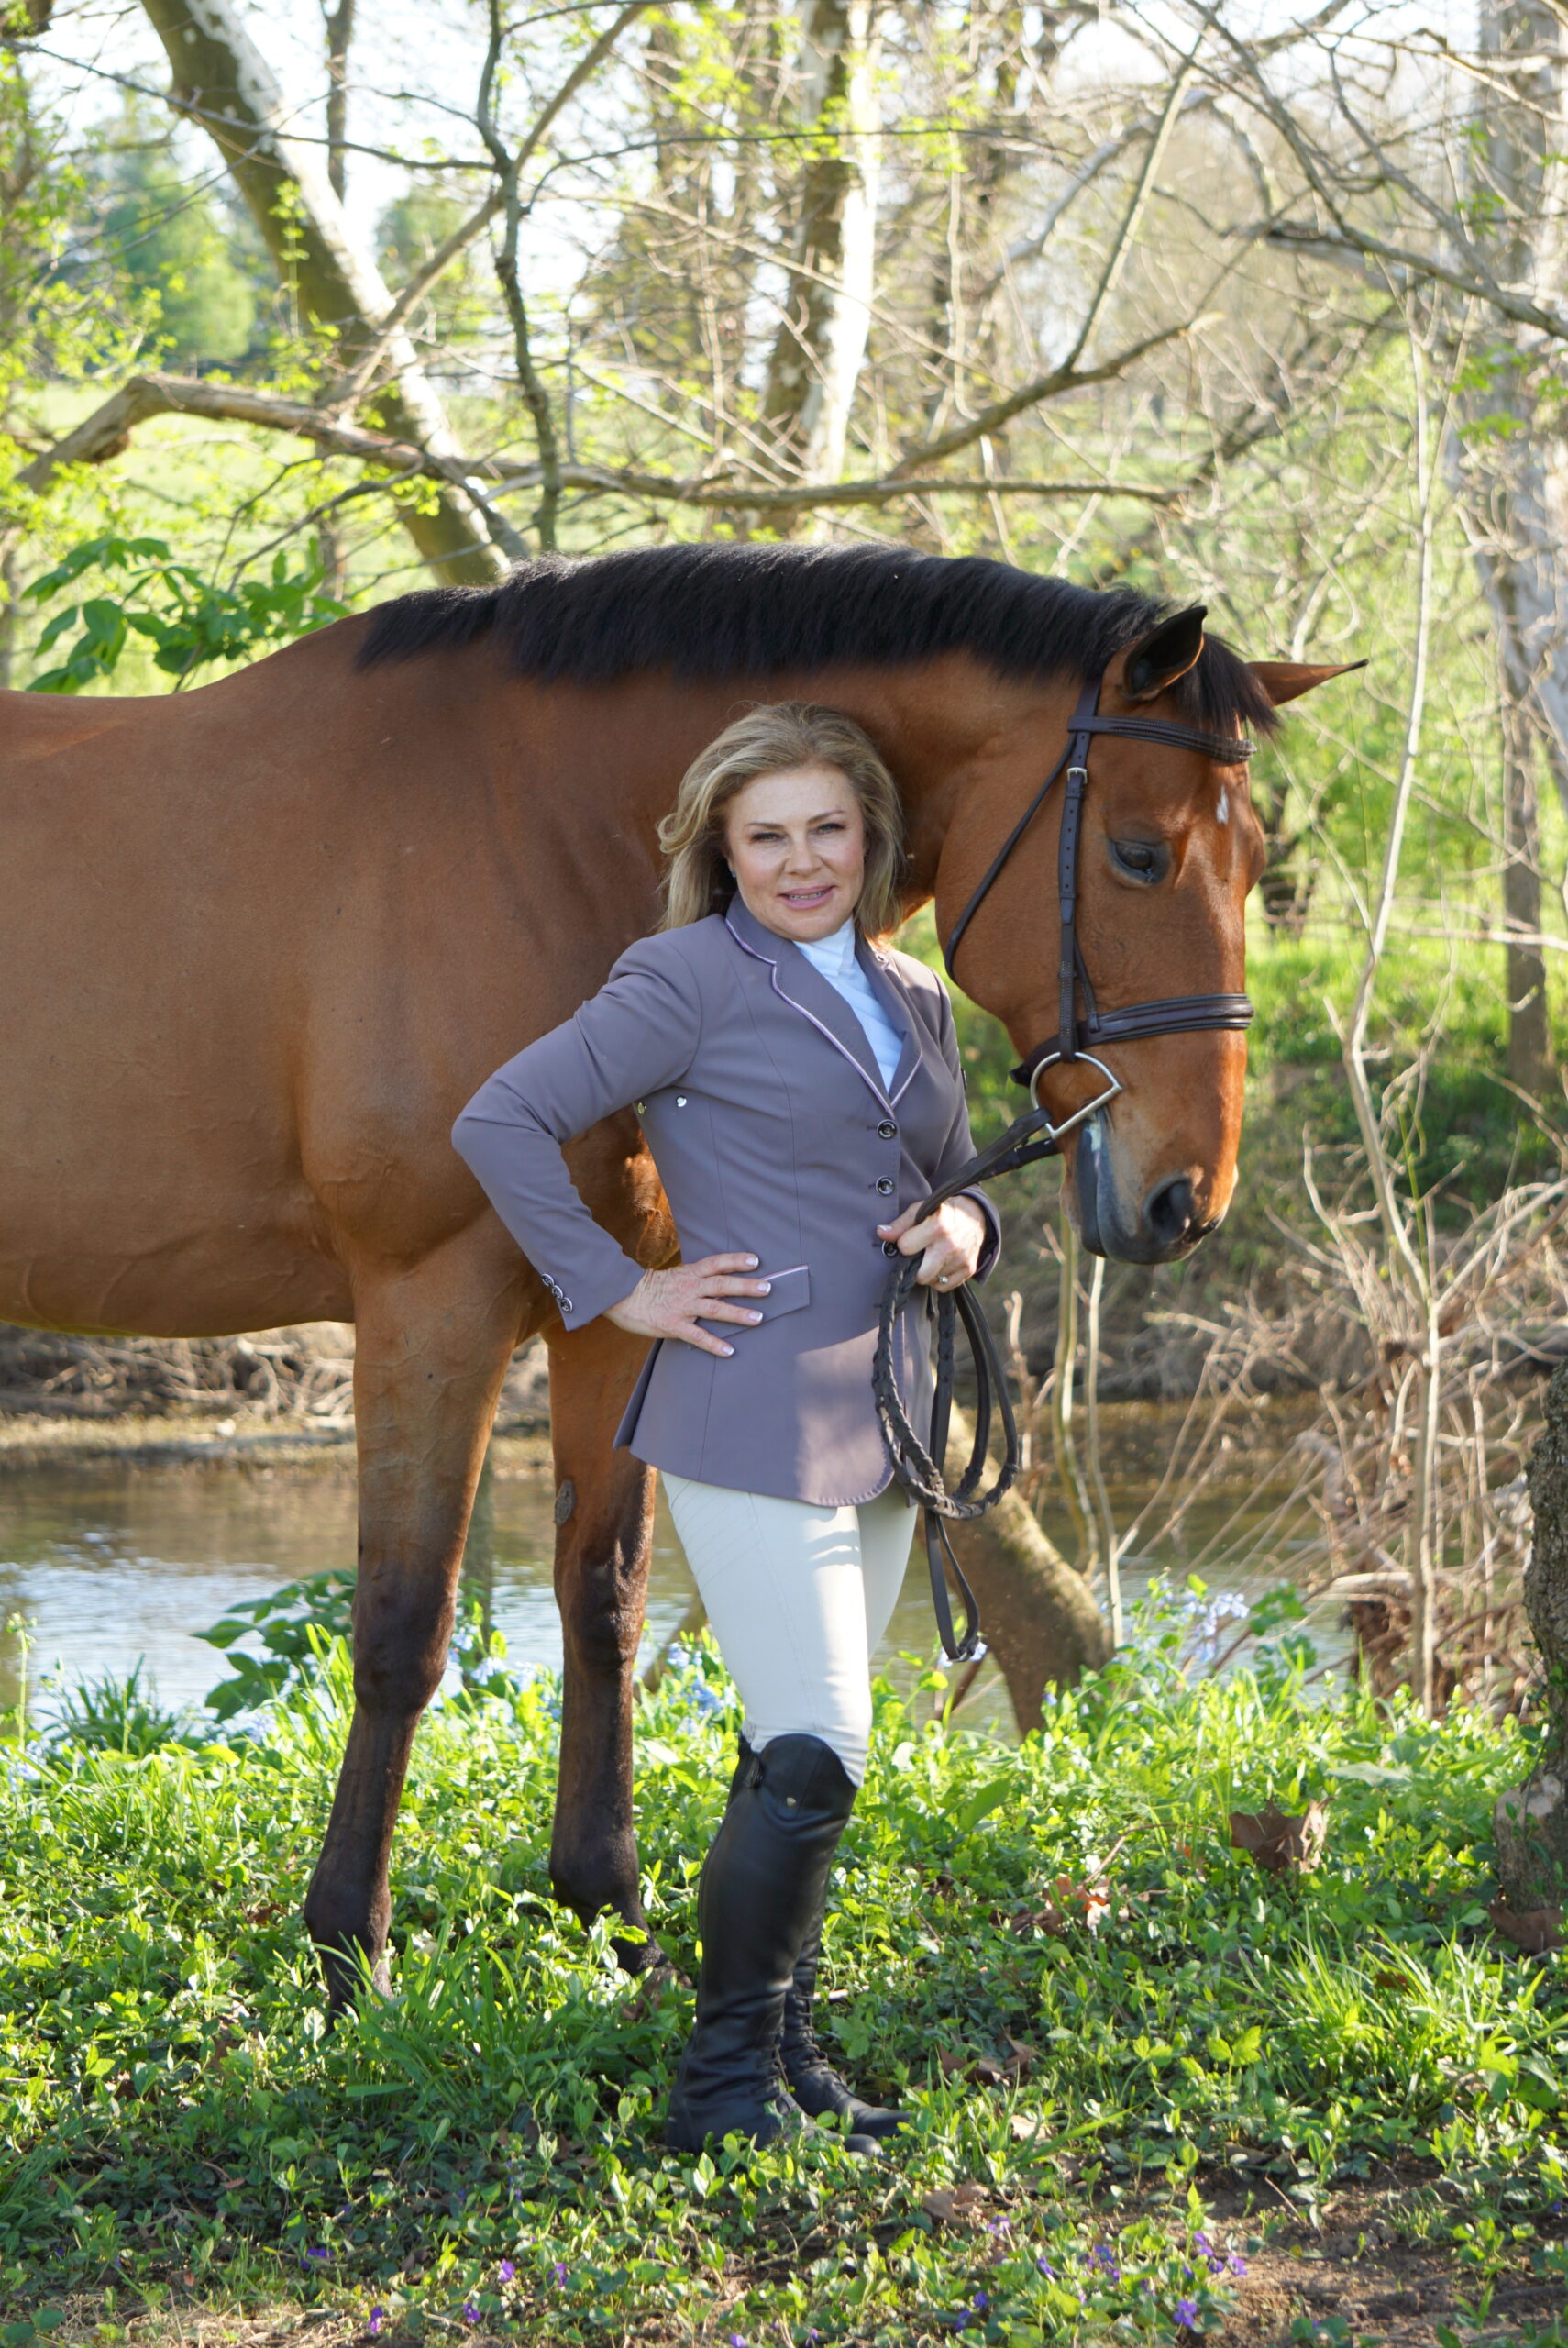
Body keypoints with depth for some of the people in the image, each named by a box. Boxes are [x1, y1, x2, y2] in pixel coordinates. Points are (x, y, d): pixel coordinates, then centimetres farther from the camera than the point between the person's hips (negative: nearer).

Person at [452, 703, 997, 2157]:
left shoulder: (911, 999, 14)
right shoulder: (690, 981, -7)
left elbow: (952, 1177, 25)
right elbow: (500, 1122, -10)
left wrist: (963, 1230, 2)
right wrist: (618, 1291, -10)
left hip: (880, 1420, 7)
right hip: (750, 1419, -7)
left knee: (802, 1758, 12)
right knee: (813, 1756, -13)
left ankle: (785, 2054, 21)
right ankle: (723, 2081, -4)